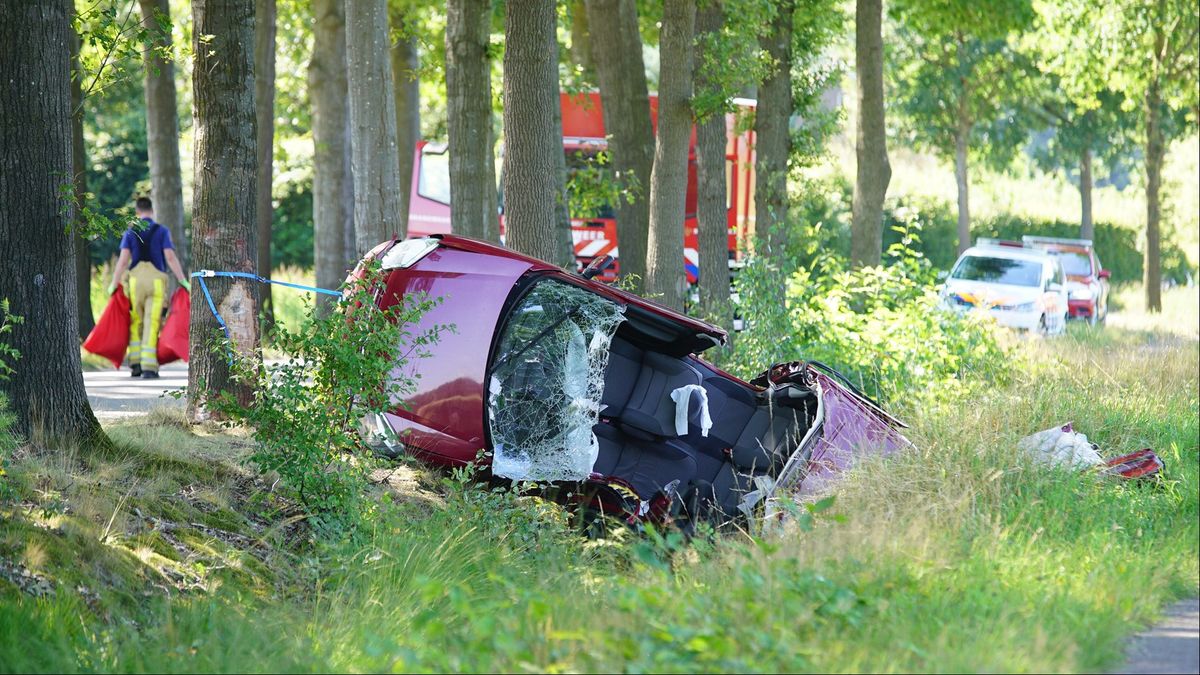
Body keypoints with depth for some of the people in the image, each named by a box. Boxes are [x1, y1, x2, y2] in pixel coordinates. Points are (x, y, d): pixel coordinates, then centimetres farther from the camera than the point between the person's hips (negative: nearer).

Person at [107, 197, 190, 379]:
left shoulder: (130, 233, 7)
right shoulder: (162, 231, 4)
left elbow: (123, 260, -2)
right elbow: (171, 257, -6)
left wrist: (114, 284, 2)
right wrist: (183, 281, -5)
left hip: (136, 280, 1)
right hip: (156, 280, -1)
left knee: (136, 323, 15)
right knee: (152, 325, -2)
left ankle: (135, 363, 8)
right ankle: (149, 367, -9)